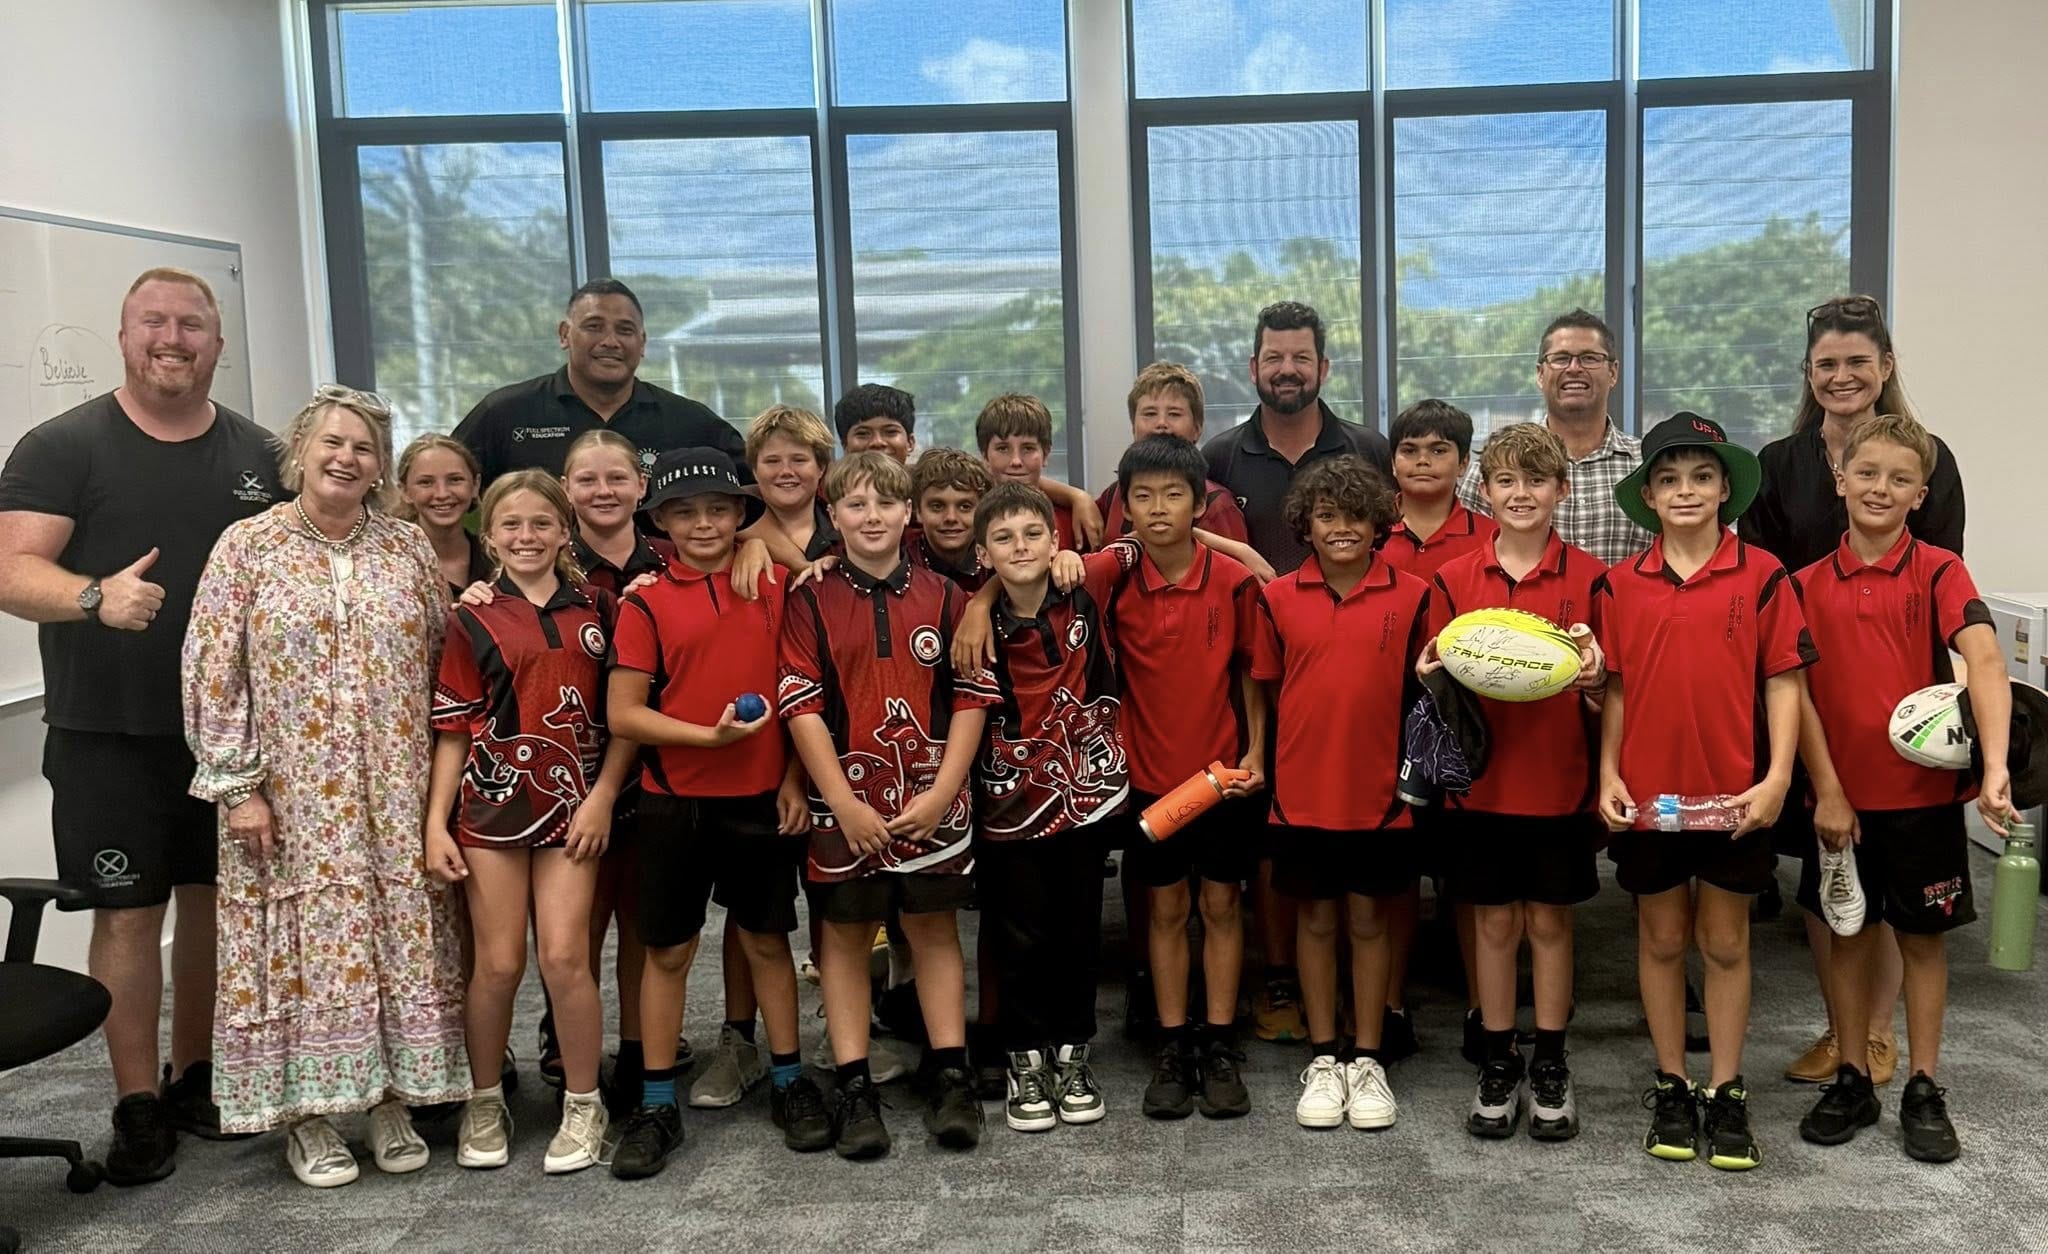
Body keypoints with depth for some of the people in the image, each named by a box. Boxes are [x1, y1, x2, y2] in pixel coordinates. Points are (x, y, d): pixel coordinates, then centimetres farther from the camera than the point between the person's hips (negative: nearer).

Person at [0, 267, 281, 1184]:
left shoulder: (256, 454, 8)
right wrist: (95, 595, -31)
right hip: (108, 734, -3)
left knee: (215, 897, 11)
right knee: (128, 911, 1)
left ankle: (197, 1076, 26)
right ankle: (139, 1103, 14)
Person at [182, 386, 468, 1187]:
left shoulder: (408, 548, 6)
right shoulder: (247, 547, -2)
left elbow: (443, 660, 9)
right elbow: (212, 676, -4)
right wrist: (237, 785, -9)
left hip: (393, 796, 3)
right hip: (290, 799, -2)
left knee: (398, 936, 7)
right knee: (304, 941, 4)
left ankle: (391, 1098, 21)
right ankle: (304, 1115, 17)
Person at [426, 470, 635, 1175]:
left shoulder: (597, 609, 7)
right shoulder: (473, 620, 4)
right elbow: (452, 728, 3)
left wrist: (604, 796, -3)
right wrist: (435, 823, -2)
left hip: (573, 804, 0)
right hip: (492, 801, 0)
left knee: (564, 957, -5)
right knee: (498, 963, 2)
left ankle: (584, 1105, 11)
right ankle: (484, 1103, 22)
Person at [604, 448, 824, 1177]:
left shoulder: (773, 590, 3)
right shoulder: (646, 603, -3)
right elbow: (623, 713, -7)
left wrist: (794, 778, 0)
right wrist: (709, 735, -17)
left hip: (762, 796, 1)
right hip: (675, 800, -1)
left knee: (766, 939, 11)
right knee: (668, 950, 7)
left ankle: (788, 1082, 24)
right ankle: (656, 1104, 18)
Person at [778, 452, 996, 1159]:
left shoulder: (944, 598, 5)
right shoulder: (810, 601, 0)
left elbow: (971, 699, 2)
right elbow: (801, 705, -6)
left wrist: (942, 791, -8)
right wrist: (844, 802, -12)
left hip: (931, 799, 1)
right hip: (842, 799, -1)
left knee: (934, 928, 7)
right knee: (845, 934, 6)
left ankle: (949, 1076, 16)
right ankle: (853, 1087, 13)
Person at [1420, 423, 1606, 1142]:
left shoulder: (1588, 578, -1)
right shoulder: (1454, 581, 1)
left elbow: (1608, 688, 2)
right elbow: (1436, 678, 7)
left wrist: (1595, 678, -20)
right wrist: (1433, 676, -15)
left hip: (1558, 780, -1)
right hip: (1480, 778, 1)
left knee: (1550, 921, 9)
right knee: (1493, 922, 8)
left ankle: (1550, 1067, 22)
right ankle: (1498, 1063, 21)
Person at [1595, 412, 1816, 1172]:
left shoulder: (1762, 576, -4)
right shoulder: (1620, 586, 1)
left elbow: (1782, 682, -4)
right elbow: (1615, 690, 5)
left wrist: (1777, 777, -11)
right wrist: (1608, 775, -3)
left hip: (1734, 794, -1)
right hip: (1647, 794, 2)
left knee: (1726, 943, 9)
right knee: (1660, 938, 12)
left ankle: (1727, 1094, 21)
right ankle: (1671, 1087, 24)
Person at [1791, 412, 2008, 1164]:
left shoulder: (1938, 571, -8)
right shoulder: (1809, 584, 0)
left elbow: (1984, 658, -22)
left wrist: (1994, 765, -35)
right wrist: (1826, 789, -7)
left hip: (1924, 790, -2)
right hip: (1841, 795, 2)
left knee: (1923, 936, 9)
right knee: (1849, 934, 12)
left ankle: (1924, 1091, 22)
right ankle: (1853, 1080, 25)